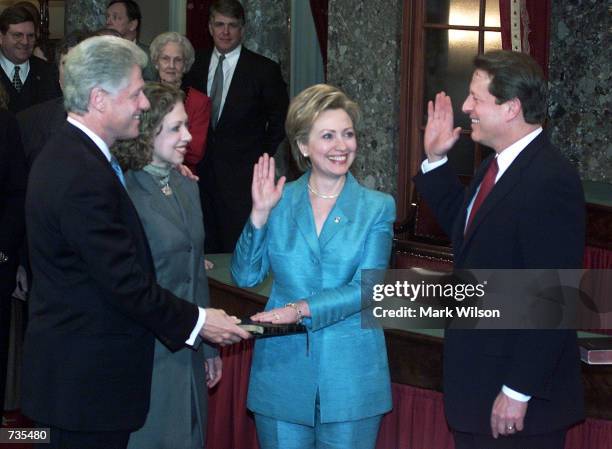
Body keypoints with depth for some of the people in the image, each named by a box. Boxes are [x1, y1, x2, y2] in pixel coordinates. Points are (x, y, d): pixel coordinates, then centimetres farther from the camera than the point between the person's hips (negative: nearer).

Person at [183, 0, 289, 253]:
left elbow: (279, 124, 3)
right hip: (202, 174, 4)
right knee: (208, 247, 6)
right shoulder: (196, 66, 8)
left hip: (243, 178, -4)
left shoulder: (265, 70, -3)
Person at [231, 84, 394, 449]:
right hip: (283, 372, 1)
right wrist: (260, 214, -12)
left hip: (350, 377, -1)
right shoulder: (280, 202, 4)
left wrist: (301, 309, -20)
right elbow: (246, 276, -1)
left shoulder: (377, 207, 0)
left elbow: (366, 289, -9)